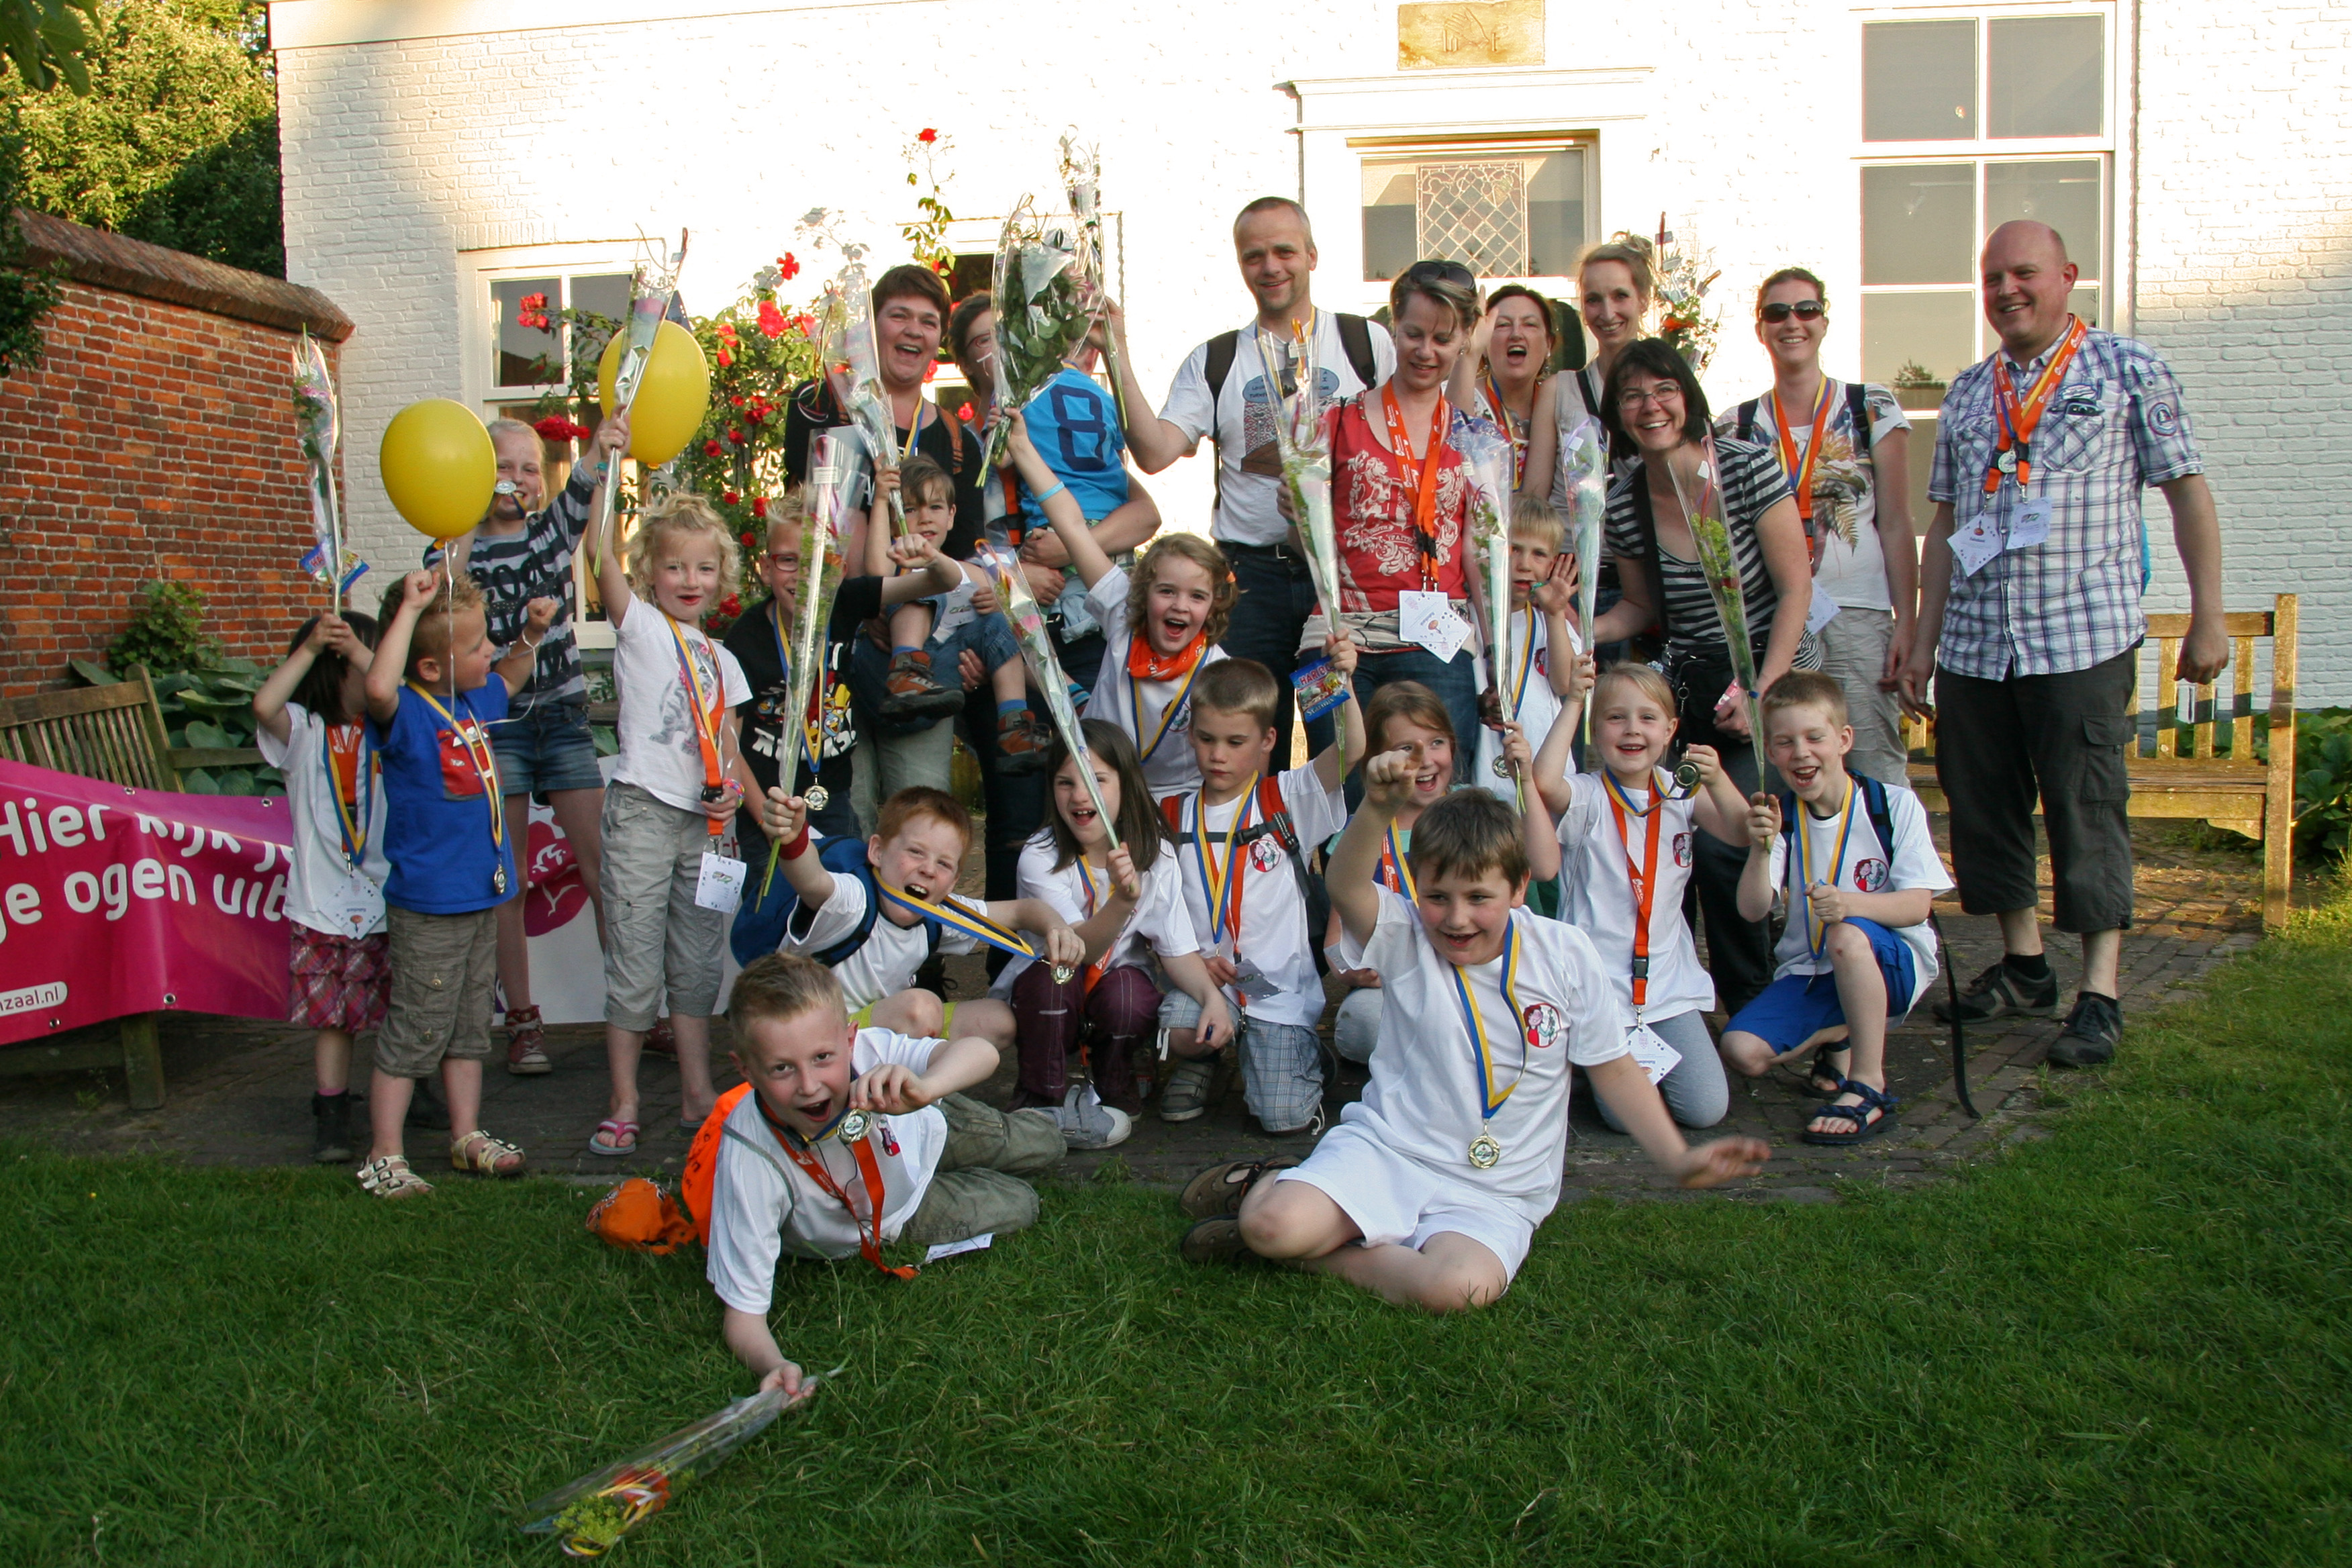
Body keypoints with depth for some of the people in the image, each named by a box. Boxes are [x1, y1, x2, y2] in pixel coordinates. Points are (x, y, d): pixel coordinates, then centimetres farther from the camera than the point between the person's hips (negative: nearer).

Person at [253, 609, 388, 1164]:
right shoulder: (304, 730, -3)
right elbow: (265, 706, -23)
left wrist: (360, 652, -21)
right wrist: (310, 648, -23)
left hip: (388, 898, 1)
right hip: (322, 904, -1)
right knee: (332, 1018, 4)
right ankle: (331, 1118, 14)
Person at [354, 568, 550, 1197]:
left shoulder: (475, 699, 7)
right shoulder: (406, 714, -19)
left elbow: (509, 679, 31)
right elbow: (378, 687, -44)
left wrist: (532, 635, 13)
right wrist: (410, 610, -37)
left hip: (482, 897, 8)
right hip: (426, 908, -8)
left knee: (469, 1027, 18)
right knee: (414, 1033, 0)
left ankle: (468, 1136, 30)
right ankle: (383, 1157, 11)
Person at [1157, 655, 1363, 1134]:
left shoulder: (1285, 800, -2)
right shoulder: (1173, 816, 6)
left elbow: (1350, 751, -18)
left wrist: (1343, 682, -34)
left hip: (1279, 982, -2)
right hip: (1203, 974, 2)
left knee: (1285, 1118, -11)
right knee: (1179, 1033, -31)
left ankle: (1303, 1053, 25)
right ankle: (1202, 1059, 7)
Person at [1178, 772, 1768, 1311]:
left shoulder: (1564, 955, -2)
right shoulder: (1405, 936, -6)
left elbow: (1614, 1070, 7)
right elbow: (1346, 889, -28)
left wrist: (1679, 1160, -1)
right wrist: (1378, 808, -46)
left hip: (1493, 1194, 1)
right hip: (1383, 1149, -1)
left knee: (1460, 1287, -32)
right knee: (1272, 1225, -27)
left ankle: (1322, 1252, -6)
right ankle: (1262, 1187, 11)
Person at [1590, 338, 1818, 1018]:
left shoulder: (1747, 466, -11)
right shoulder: (1623, 504, 0)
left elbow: (1795, 589, -10)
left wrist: (1762, 693, -17)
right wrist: (1580, 630, -6)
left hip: (1778, 677, -4)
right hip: (1692, 689, 4)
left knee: (1723, 841, -17)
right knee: (1691, 840, -4)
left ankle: (1753, 1002, 4)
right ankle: (1753, 1008, 15)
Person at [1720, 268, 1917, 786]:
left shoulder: (1874, 409, 5)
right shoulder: (1735, 427, 9)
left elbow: (1896, 526, 2)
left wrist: (1907, 623, -5)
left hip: (1858, 620, -2)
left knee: (1875, 777, -6)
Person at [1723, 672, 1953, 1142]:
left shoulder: (1894, 805, -9)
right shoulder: (1780, 818, -1)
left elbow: (1917, 906, -16)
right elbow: (1752, 910, -13)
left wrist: (1849, 904, -36)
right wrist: (1761, 850, -33)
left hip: (1893, 965, -4)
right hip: (1809, 974, 4)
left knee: (1848, 936, -38)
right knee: (1741, 1050, -19)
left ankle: (1869, 1089, -24)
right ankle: (1840, 1037, 13)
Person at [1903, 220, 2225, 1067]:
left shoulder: (2129, 370, 3)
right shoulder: (1967, 390, 15)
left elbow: (2187, 491, 2)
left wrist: (2208, 615, -3)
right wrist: (1925, 639, 13)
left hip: (2083, 636, -5)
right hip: (1972, 641, 5)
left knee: (2086, 813, -4)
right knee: (1982, 804, 9)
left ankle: (2100, 995, 4)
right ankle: (2023, 964, 25)